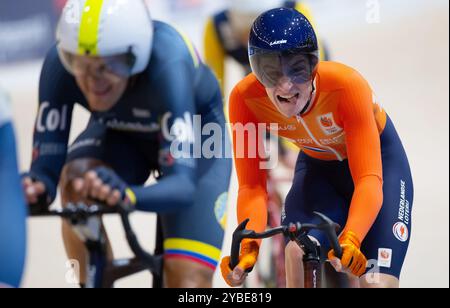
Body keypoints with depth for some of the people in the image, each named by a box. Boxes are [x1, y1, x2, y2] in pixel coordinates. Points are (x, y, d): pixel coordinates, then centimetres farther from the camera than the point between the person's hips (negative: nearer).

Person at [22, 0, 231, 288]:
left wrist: (127, 194, -68)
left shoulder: (166, 66, -40)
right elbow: (46, 163, -32)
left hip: (195, 138, -3)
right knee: (75, 181, -32)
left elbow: (182, 183, -47)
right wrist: (35, 187, -57)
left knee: (188, 284, -15)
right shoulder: (60, 64, -32)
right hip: (119, 134, 3)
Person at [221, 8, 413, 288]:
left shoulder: (347, 85, -37)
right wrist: (248, 246, -47)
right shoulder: (245, 98, -29)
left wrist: (350, 240, -59)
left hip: (379, 159, -2)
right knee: (298, 252, -28)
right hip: (317, 165, 2)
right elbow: (251, 185, -28)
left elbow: (369, 180, -41)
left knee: (377, 283, -16)